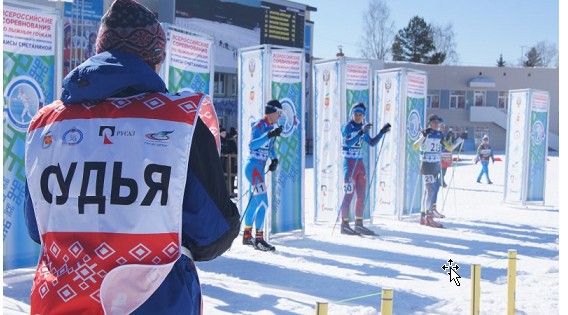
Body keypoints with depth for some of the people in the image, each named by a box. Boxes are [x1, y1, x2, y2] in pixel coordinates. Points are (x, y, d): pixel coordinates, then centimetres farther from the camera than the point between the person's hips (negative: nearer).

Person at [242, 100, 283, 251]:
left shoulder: (271, 127, 12)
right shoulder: (258, 126, -13)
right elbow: (252, 145, -26)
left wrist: (274, 159, 6)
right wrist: (269, 135, -33)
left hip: (260, 168, 9)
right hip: (253, 167, -9)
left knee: (254, 203, 15)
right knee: (262, 203, -13)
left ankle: (247, 236, 25)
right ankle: (259, 238, -8)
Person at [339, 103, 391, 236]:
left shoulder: (362, 128, 11)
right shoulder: (347, 127, -10)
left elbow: (372, 143, 20)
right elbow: (348, 142, -26)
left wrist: (382, 132, 10)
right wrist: (361, 132, -37)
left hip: (360, 163, 8)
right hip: (349, 163, -8)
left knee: (361, 195, 9)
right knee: (349, 194, -6)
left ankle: (359, 224, 17)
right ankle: (344, 225, 0)